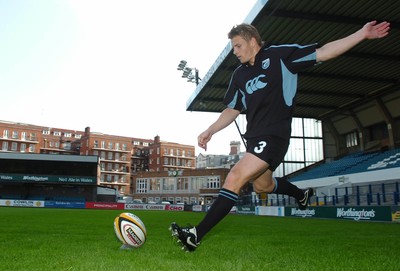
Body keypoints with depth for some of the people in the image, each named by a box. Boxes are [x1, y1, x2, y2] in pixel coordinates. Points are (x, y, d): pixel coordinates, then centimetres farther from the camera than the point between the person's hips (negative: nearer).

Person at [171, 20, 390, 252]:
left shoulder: (279, 55, -3)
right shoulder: (239, 75, 13)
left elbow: (323, 53, -5)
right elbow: (233, 109, 17)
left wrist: (361, 34, -11)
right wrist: (211, 131, 3)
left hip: (274, 135, -8)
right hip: (254, 137, 8)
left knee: (235, 178, -21)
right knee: (262, 185, 24)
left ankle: (196, 235, -20)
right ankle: (301, 194, 53)